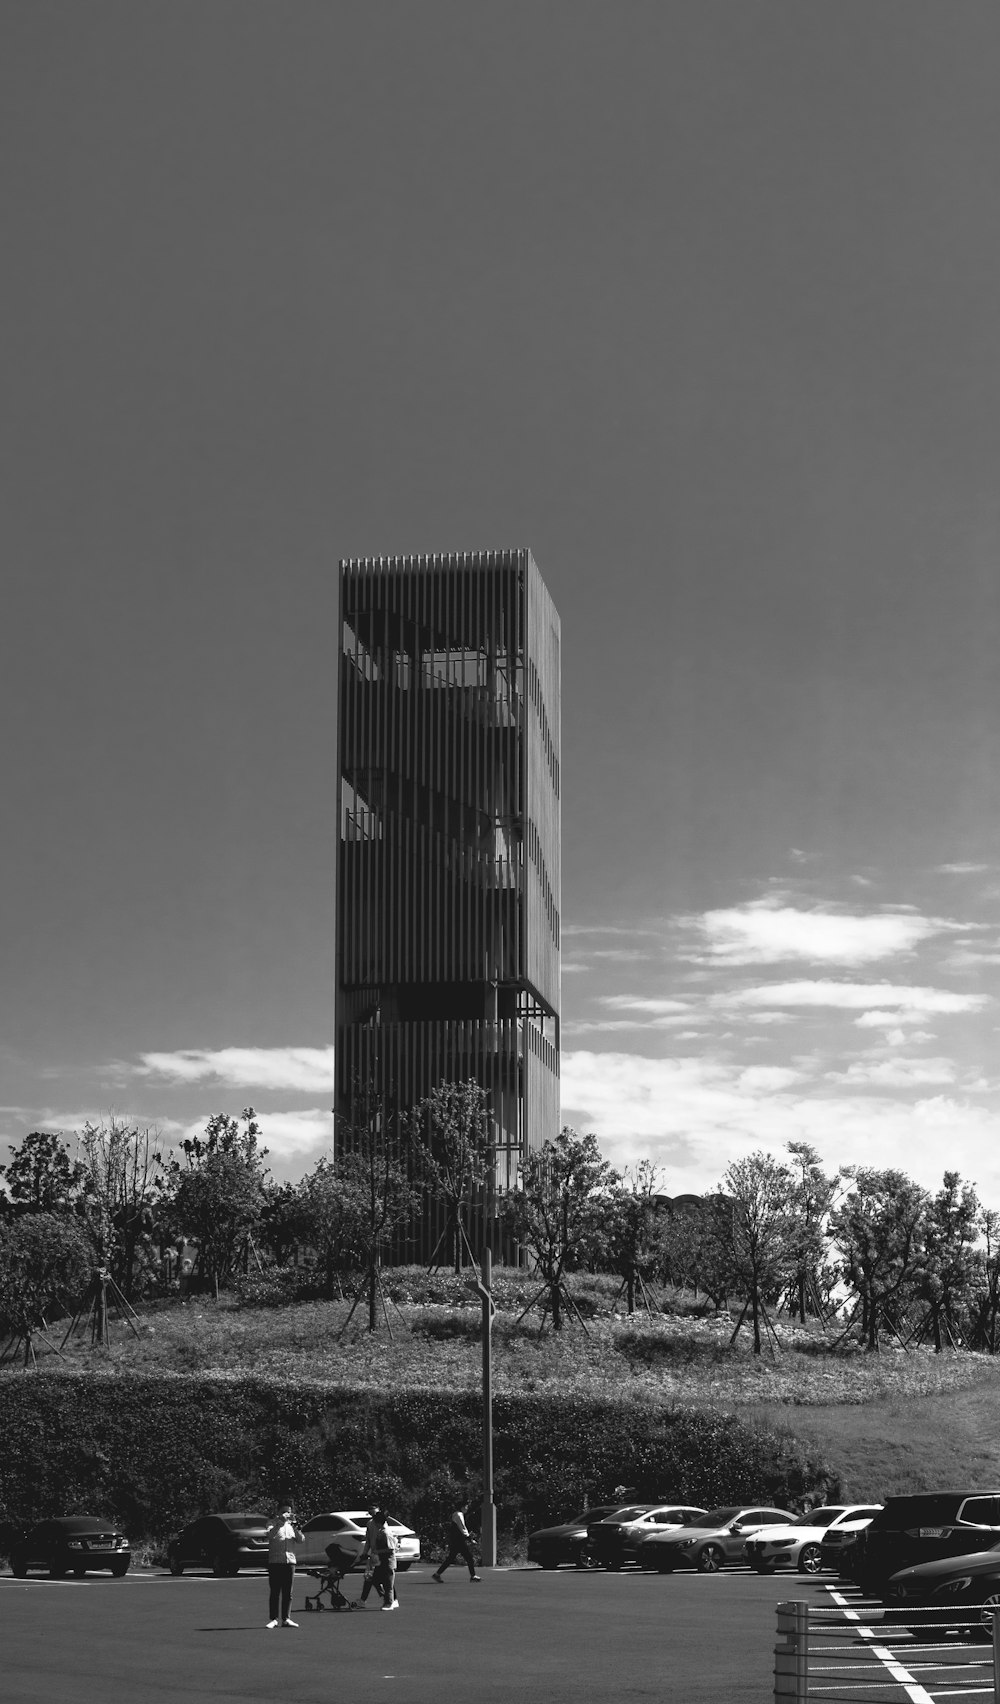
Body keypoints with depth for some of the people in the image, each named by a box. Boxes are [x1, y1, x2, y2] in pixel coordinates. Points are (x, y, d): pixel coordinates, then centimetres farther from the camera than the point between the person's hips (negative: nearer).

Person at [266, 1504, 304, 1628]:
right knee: (275, 1591, -3)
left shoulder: (291, 1526, 15)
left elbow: (300, 1540, 1)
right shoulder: (274, 1524, 4)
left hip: (290, 1561, 4)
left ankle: (286, 1619, 6)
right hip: (275, 1561, -4)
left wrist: (294, 1524, -8)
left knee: (288, 1592, 3)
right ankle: (273, 1619, -1)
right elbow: (270, 1535, -17)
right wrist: (280, 1522, -24)